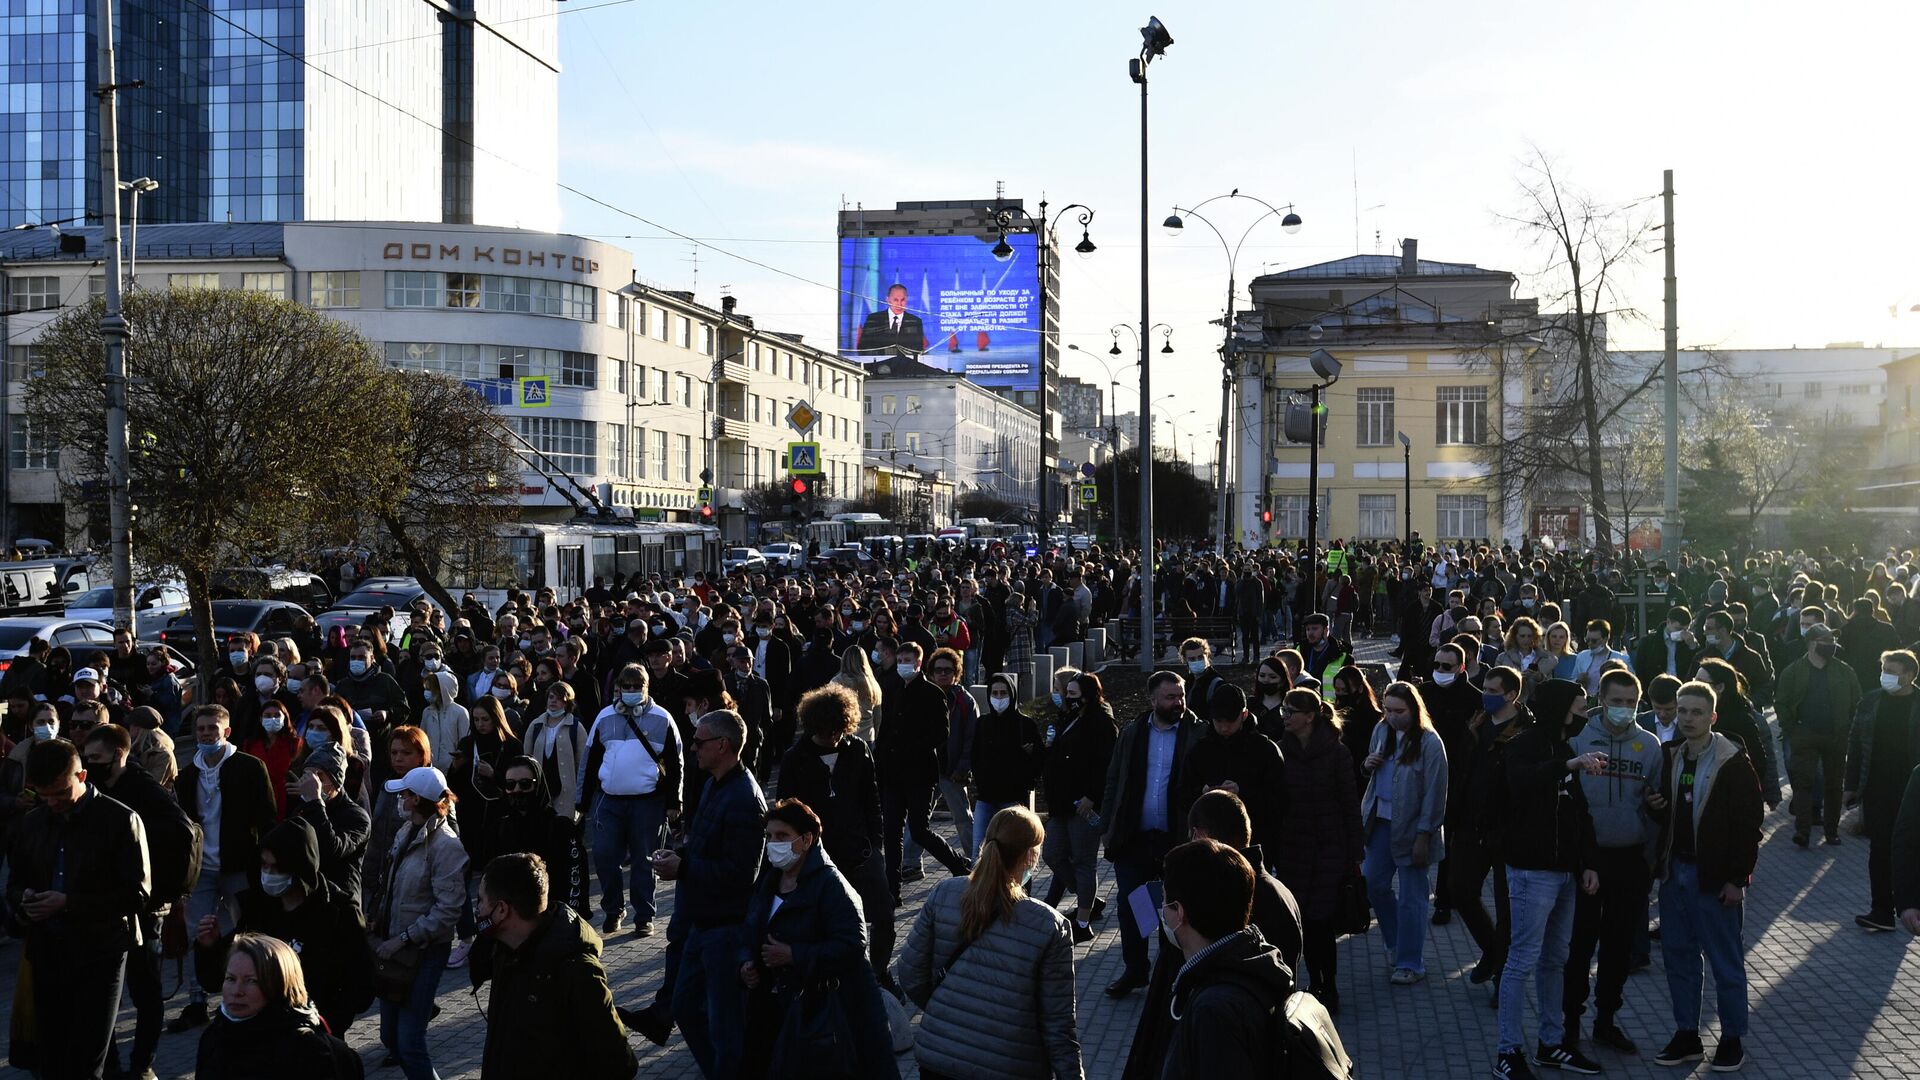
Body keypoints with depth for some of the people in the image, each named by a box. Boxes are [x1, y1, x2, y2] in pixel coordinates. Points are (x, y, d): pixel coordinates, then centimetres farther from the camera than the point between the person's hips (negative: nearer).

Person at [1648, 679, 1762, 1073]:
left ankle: (1732, 1039, 17)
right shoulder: (1669, 756, 6)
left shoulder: (1733, 762, -11)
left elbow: (1749, 825, -12)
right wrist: (1654, 805, -4)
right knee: (1678, 955, 11)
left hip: (1714, 875, -6)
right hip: (1675, 870, 6)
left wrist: (1737, 878, -14)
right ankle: (1687, 1036, 22)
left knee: (1726, 962, 5)